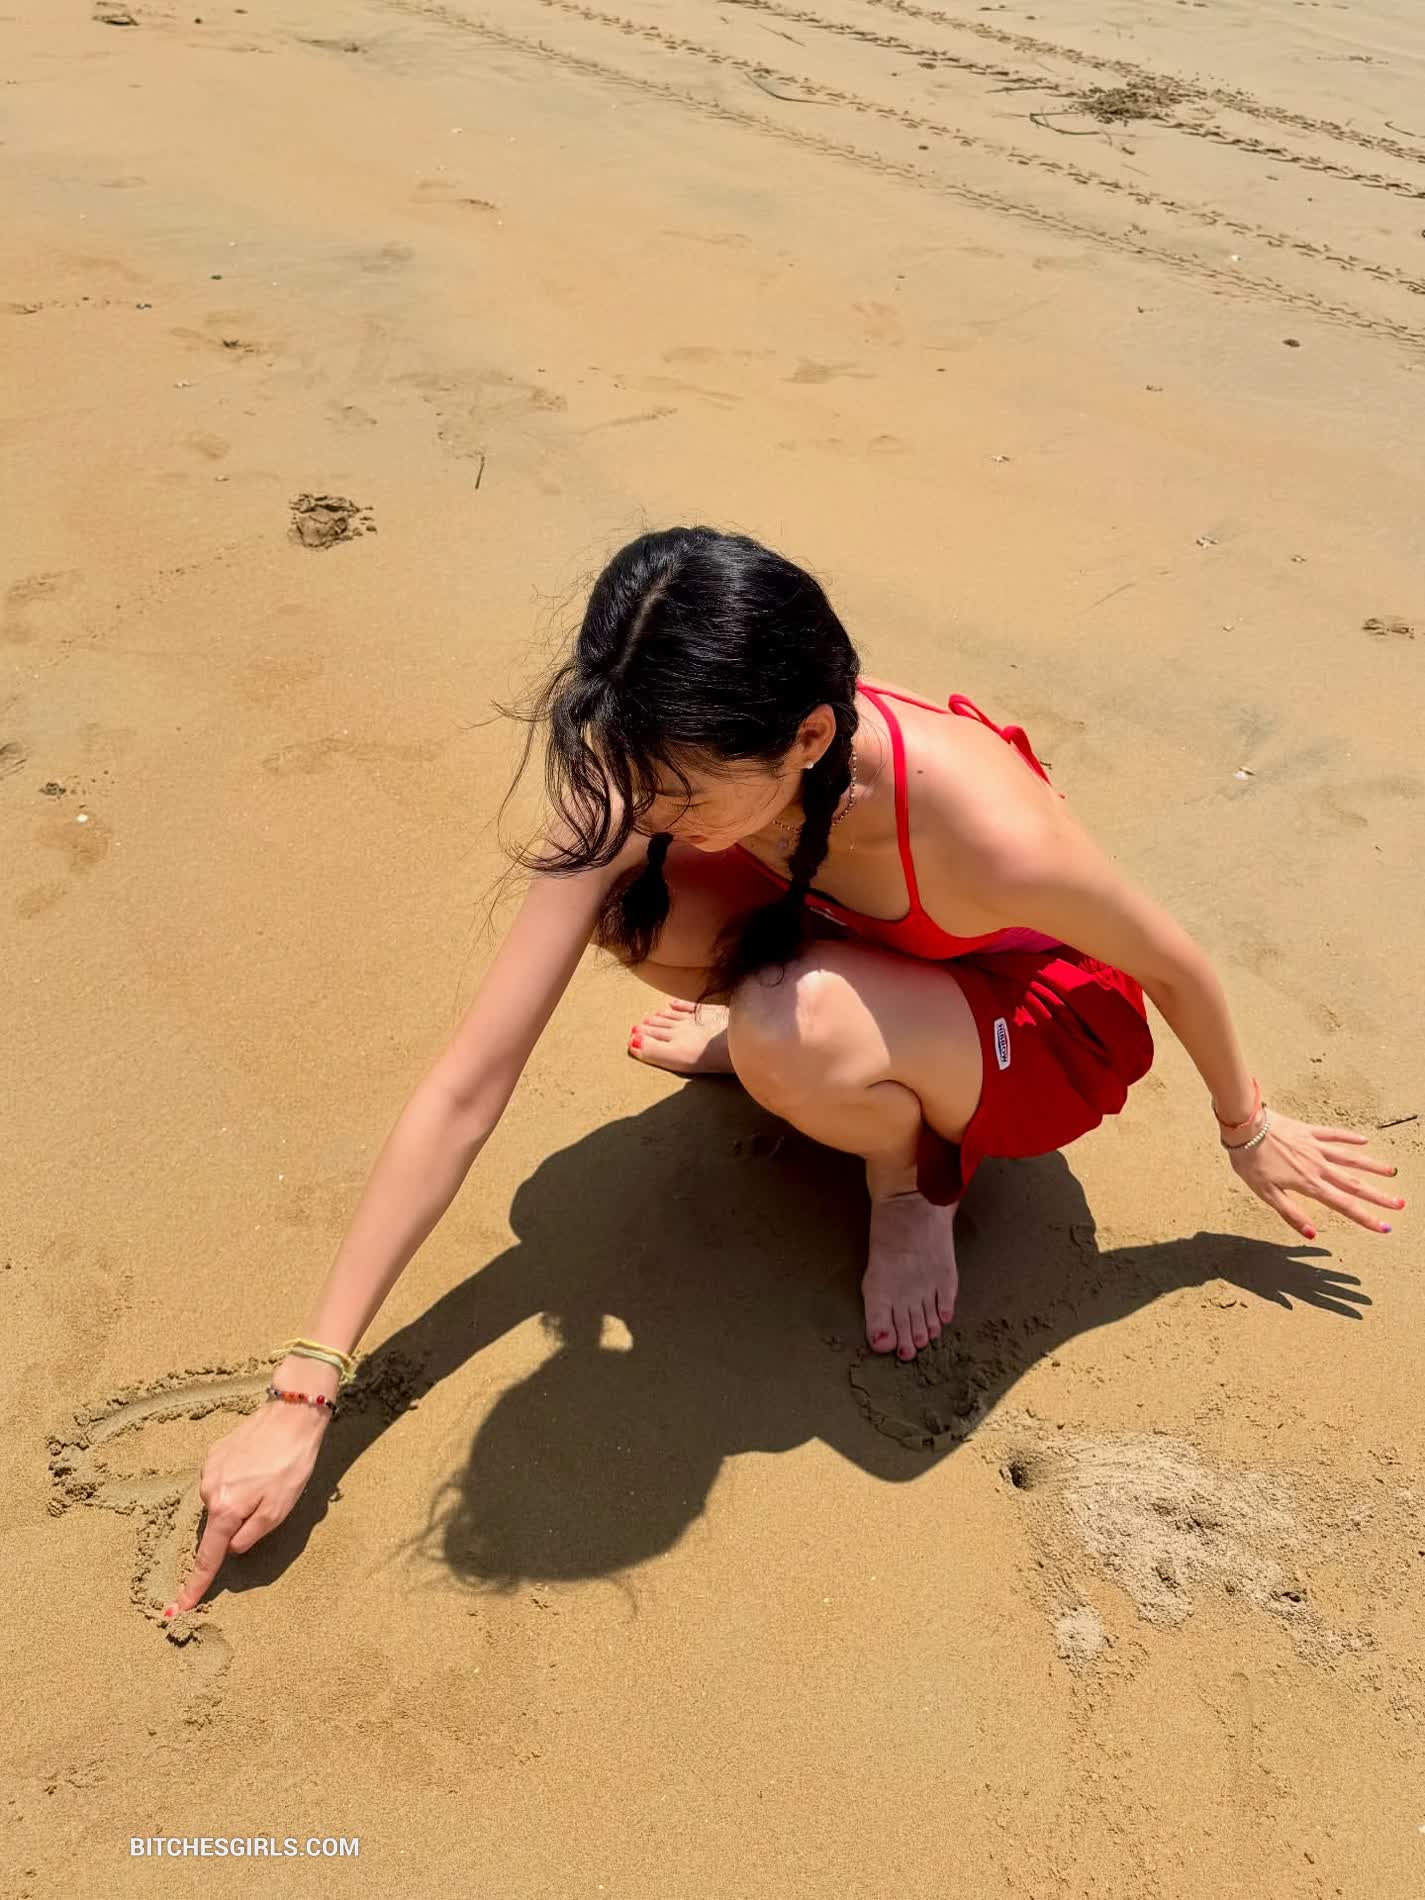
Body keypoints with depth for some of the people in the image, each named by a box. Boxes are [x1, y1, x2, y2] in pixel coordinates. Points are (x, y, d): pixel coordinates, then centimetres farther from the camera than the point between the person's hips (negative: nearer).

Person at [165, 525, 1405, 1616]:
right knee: (625, 905, -24)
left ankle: (913, 1182, -2)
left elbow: (1174, 964, -17)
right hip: (864, 960, 4)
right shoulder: (643, 783, -27)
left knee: (793, 1037, -37)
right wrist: (303, 1396, -26)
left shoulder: (983, 826, -40)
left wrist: (1248, 1130, 4)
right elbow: (466, 1088, -26)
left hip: (1047, 1035, -4)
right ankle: (777, 1037, 9)